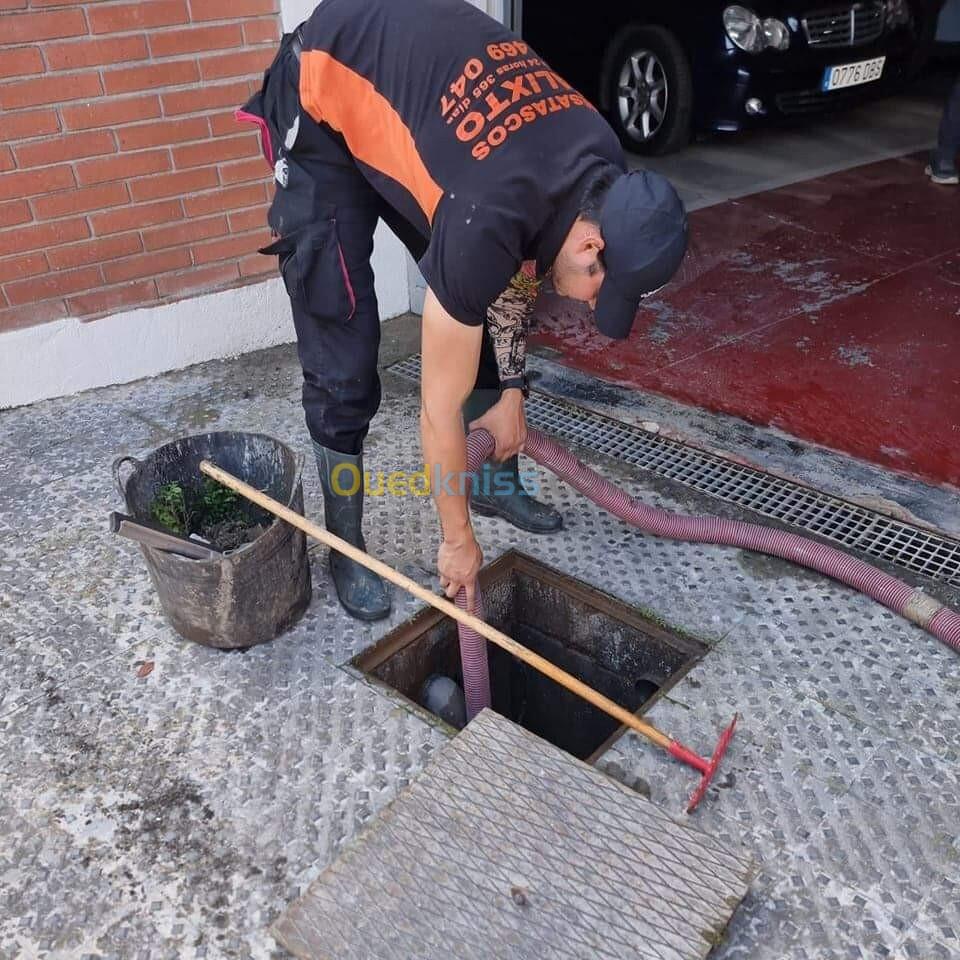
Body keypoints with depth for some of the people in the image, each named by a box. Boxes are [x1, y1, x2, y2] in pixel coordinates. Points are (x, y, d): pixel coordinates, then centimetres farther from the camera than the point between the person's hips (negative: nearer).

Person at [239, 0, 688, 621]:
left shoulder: (603, 172, -16)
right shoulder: (485, 221, -37)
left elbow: (518, 274, 4)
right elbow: (439, 409, -28)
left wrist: (512, 391, 4)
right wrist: (458, 539, -16)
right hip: (324, 109, -7)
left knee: (488, 306, 7)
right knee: (344, 356, -11)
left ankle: (499, 483, 25)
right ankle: (345, 545, 8)